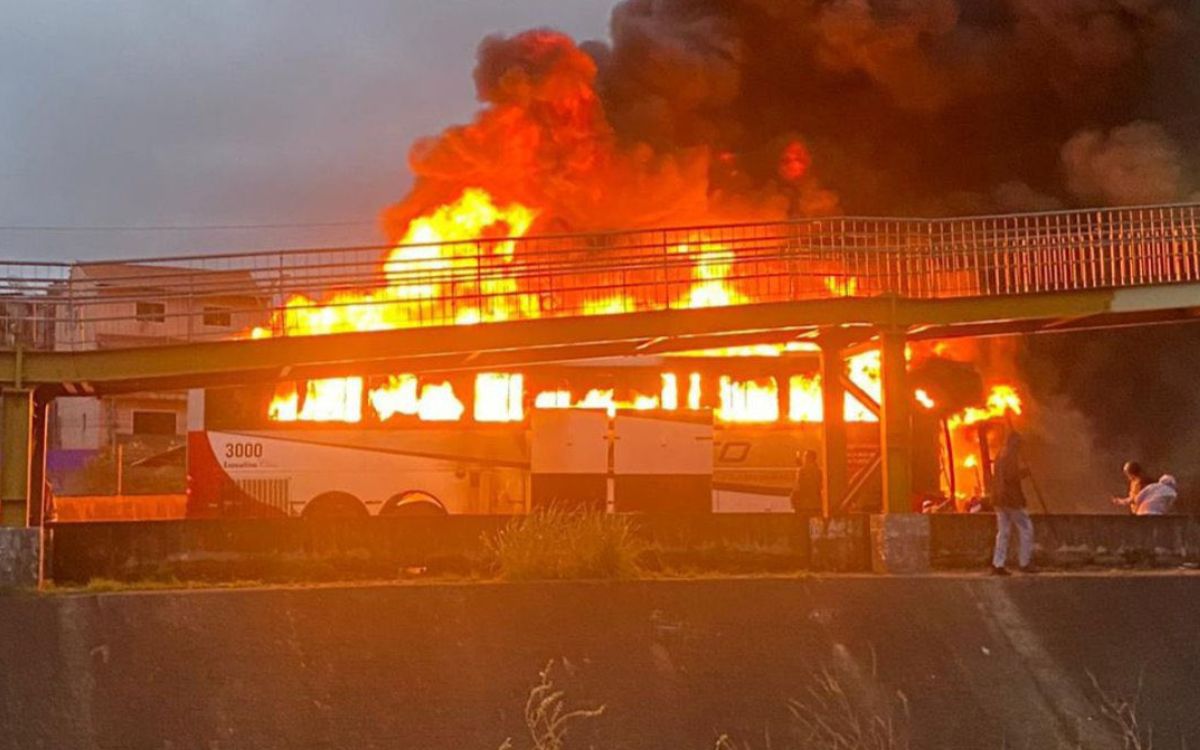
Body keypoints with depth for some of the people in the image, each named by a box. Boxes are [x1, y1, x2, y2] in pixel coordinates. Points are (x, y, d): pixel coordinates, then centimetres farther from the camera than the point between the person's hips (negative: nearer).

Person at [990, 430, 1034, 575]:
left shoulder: (1000, 455, 15)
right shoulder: (1011, 455, -14)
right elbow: (1010, 476, -23)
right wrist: (1024, 472, -8)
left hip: (999, 498, 9)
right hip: (1011, 498, -9)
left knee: (1003, 531, 8)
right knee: (1025, 528, 1)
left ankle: (998, 565, 4)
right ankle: (1025, 563, 2)